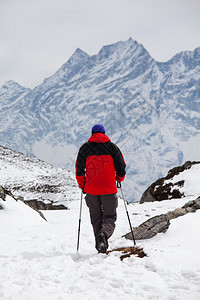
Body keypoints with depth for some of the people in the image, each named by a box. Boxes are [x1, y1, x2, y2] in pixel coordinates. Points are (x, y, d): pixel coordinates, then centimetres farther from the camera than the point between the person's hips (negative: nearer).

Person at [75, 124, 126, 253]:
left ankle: (101, 246, 13)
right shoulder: (112, 146, 3)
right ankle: (104, 234, -25)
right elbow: (121, 166, 4)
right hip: (109, 189, -1)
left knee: (96, 218, 14)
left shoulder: (85, 148, 4)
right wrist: (119, 179, 24)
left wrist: (82, 185, 17)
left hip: (91, 190, 1)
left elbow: (79, 169, 4)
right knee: (110, 217, 5)